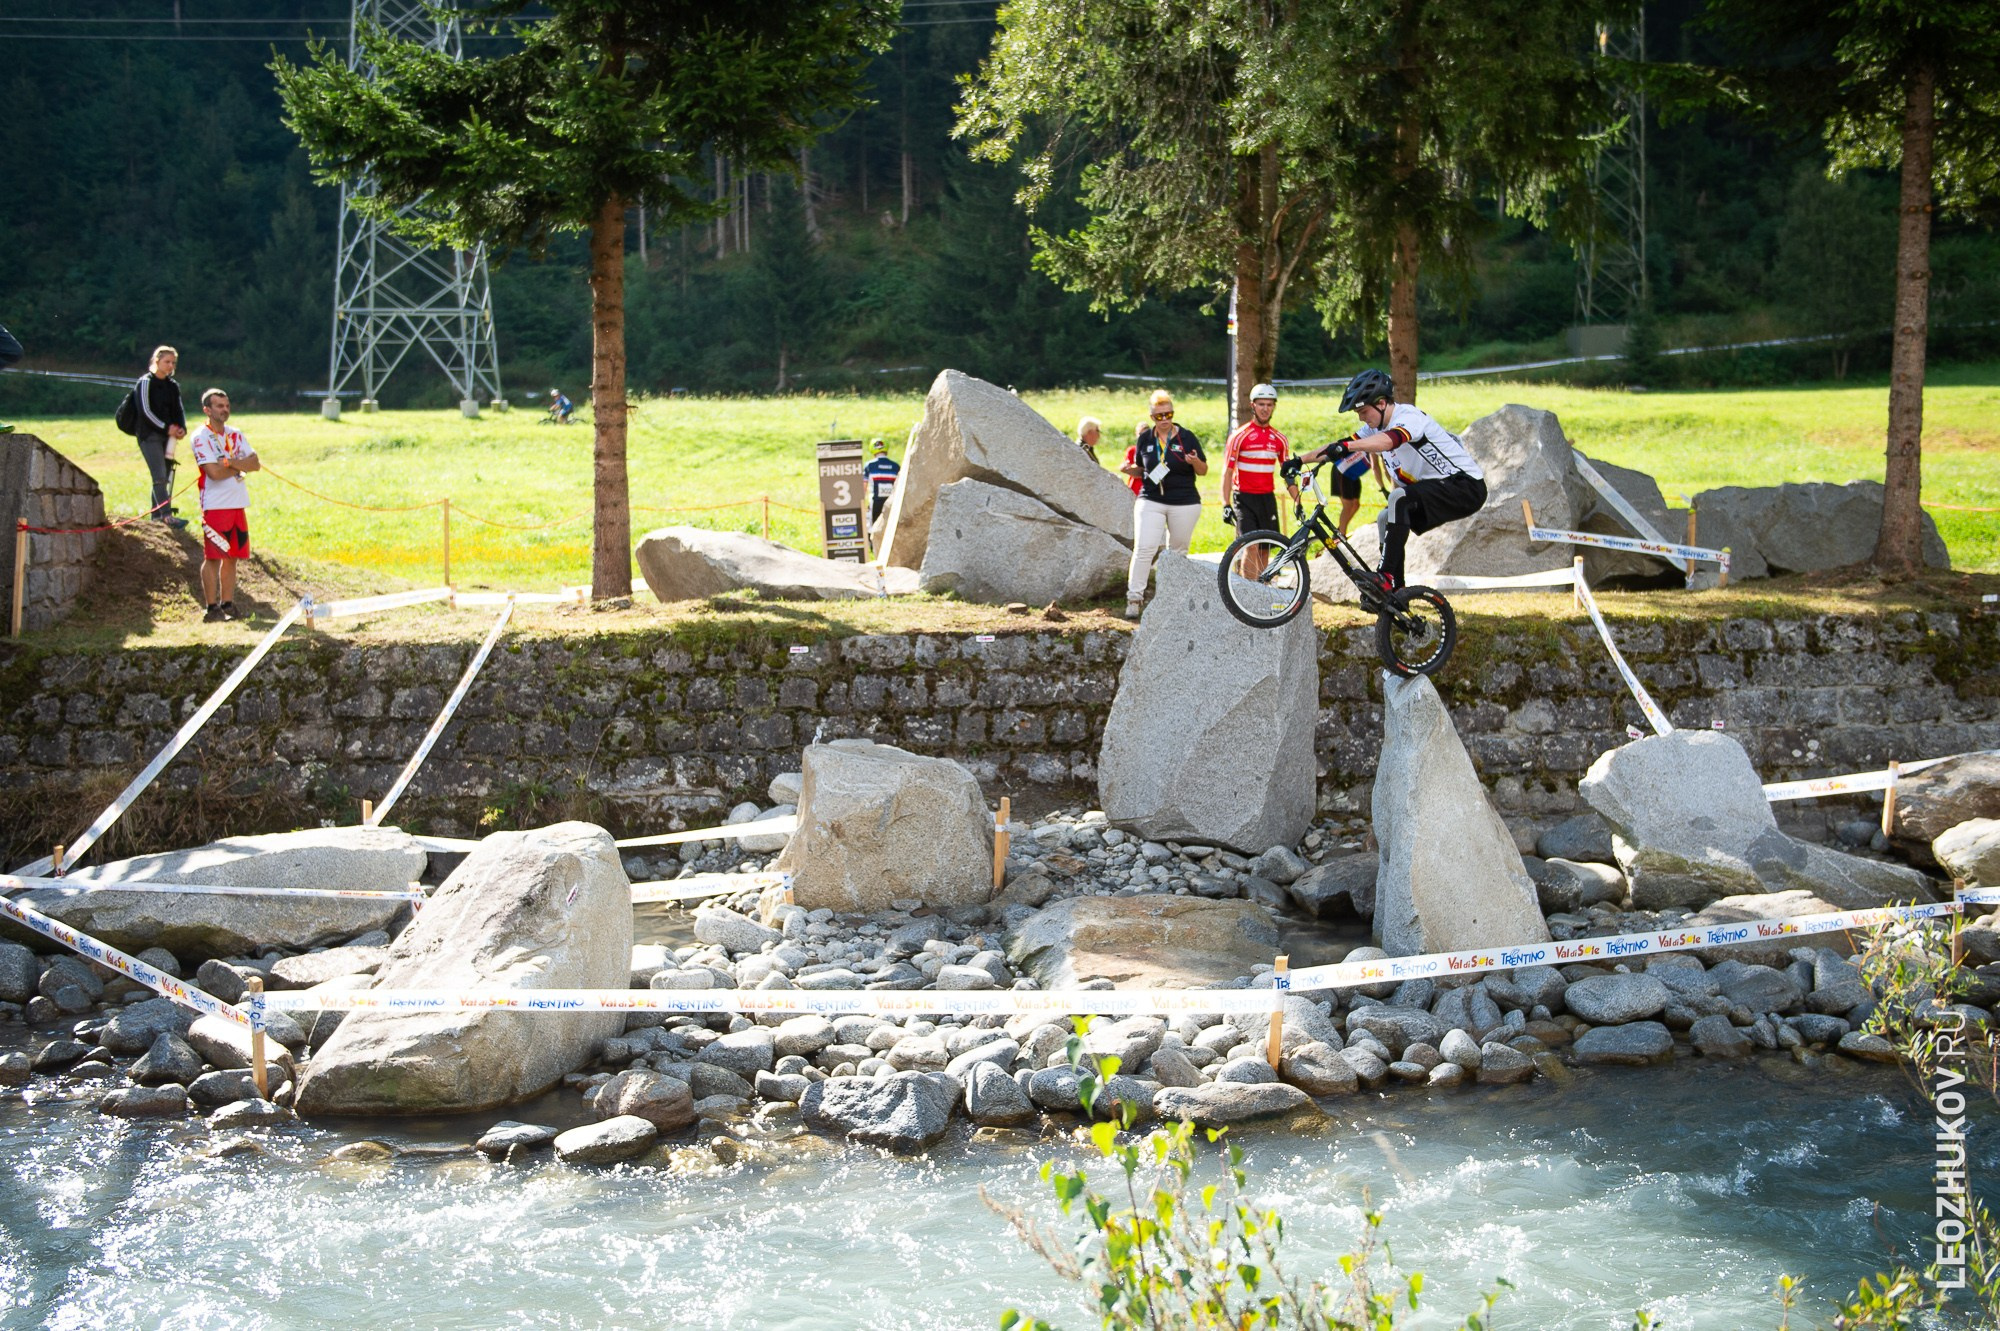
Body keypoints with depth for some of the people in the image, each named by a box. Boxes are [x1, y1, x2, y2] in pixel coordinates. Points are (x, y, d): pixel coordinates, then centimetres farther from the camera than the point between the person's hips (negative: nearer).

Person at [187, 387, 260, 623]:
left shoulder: (235, 435, 14)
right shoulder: (200, 437, -6)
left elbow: (255, 464, 3)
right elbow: (214, 472, -18)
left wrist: (230, 462, -12)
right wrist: (240, 467, -3)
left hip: (238, 504, 6)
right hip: (215, 505, -6)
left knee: (232, 556, 8)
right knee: (212, 557, -6)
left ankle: (227, 604, 14)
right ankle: (212, 608, -4)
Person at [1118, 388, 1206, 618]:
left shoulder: (1186, 437, 0)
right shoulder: (1145, 438, 5)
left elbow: (1203, 471, 3)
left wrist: (1195, 461, -20)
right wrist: (1128, 469, -7)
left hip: (1184, 504, 0)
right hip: (1151, 501, 0)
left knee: (1178, 552, 10)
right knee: (1144, 548, -13)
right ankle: (1134, 597, -12)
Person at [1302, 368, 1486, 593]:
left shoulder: (1408, 417, -21)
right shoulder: (1377, 426, 7)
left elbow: (1388, 440, -43)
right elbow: (1340, 445, 7)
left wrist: (1345, 447, -55)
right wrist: (1300, 461, -2)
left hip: (1467, 486, -10)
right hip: (1438, 490, 10)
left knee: (1399, 497, -27)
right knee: (1385, 520, 6)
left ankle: (1386, 575, -26)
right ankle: (1396, 591, 9)